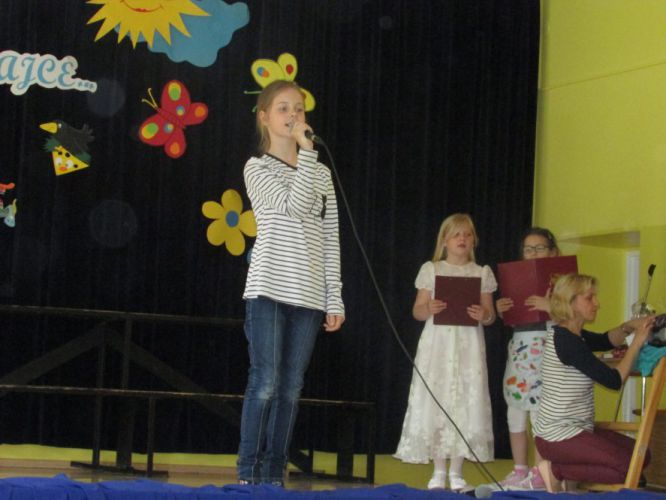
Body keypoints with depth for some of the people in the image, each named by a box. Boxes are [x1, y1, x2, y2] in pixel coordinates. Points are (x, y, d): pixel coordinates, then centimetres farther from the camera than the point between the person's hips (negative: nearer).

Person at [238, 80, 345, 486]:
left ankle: (275, 475, 10)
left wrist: (335, 299, 8)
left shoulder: (321, 174, 15)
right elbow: (294, 204, -16)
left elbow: (330, 241, 13)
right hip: (269, 289, -4)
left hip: (308, 296, 4)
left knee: (291, 388, 5)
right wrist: (306, 150, -13)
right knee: (265, 383, -9)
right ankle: (249, 474, -2)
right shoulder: (258, 168, 2)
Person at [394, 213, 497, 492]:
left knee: (465, 403, -3)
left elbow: (490, 314, 9)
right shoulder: (431, 270, 5)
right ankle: (439, 471, 6)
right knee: (435, 402, -3)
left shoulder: (482, 273, 8)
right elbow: (417, 311, 5)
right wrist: (429, 309, -16)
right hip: (437, 343, -1)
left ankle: (456, 472, 6)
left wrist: (484, 315, -13)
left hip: (468, 346, 1)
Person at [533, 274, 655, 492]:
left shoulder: (570, 334, 9)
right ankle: (556, 471, -4)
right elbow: (614, 380, -21)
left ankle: (558, 469, 7)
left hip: (574, 429, 10)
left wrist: (628, 327, -2)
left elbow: (605, 341, 18)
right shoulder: (567, 342, -21)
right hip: (558, 436, -10)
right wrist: (637, 343, -13)